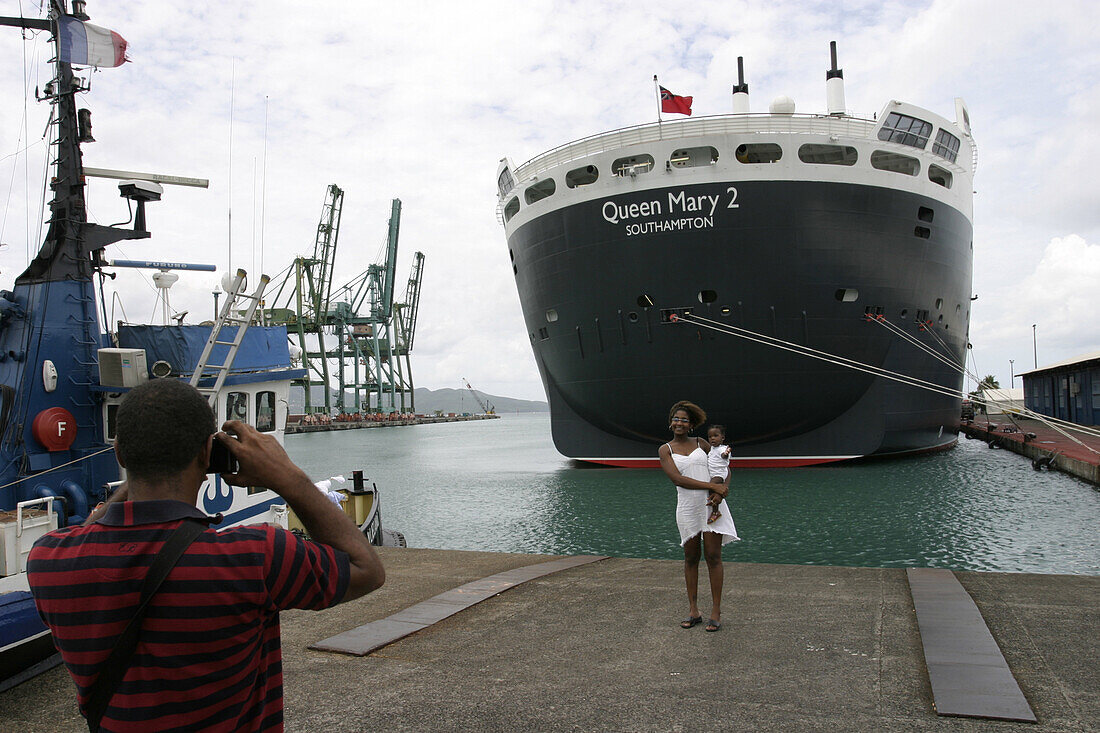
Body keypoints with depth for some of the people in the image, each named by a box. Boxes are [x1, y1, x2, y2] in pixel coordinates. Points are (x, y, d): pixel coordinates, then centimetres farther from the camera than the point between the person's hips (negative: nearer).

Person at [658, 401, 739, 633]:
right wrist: (712, 486, -17)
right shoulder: (665, 450, 4)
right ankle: (693, 611, 15)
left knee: (713, 556, -2)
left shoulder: (701, 443, 9)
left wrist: (724, 487, -9)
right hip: (687, 507, 0)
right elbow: (678, 479, -10)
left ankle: (716, 612, 4)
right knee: (691, 558, 6)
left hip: (712, 504, 0)